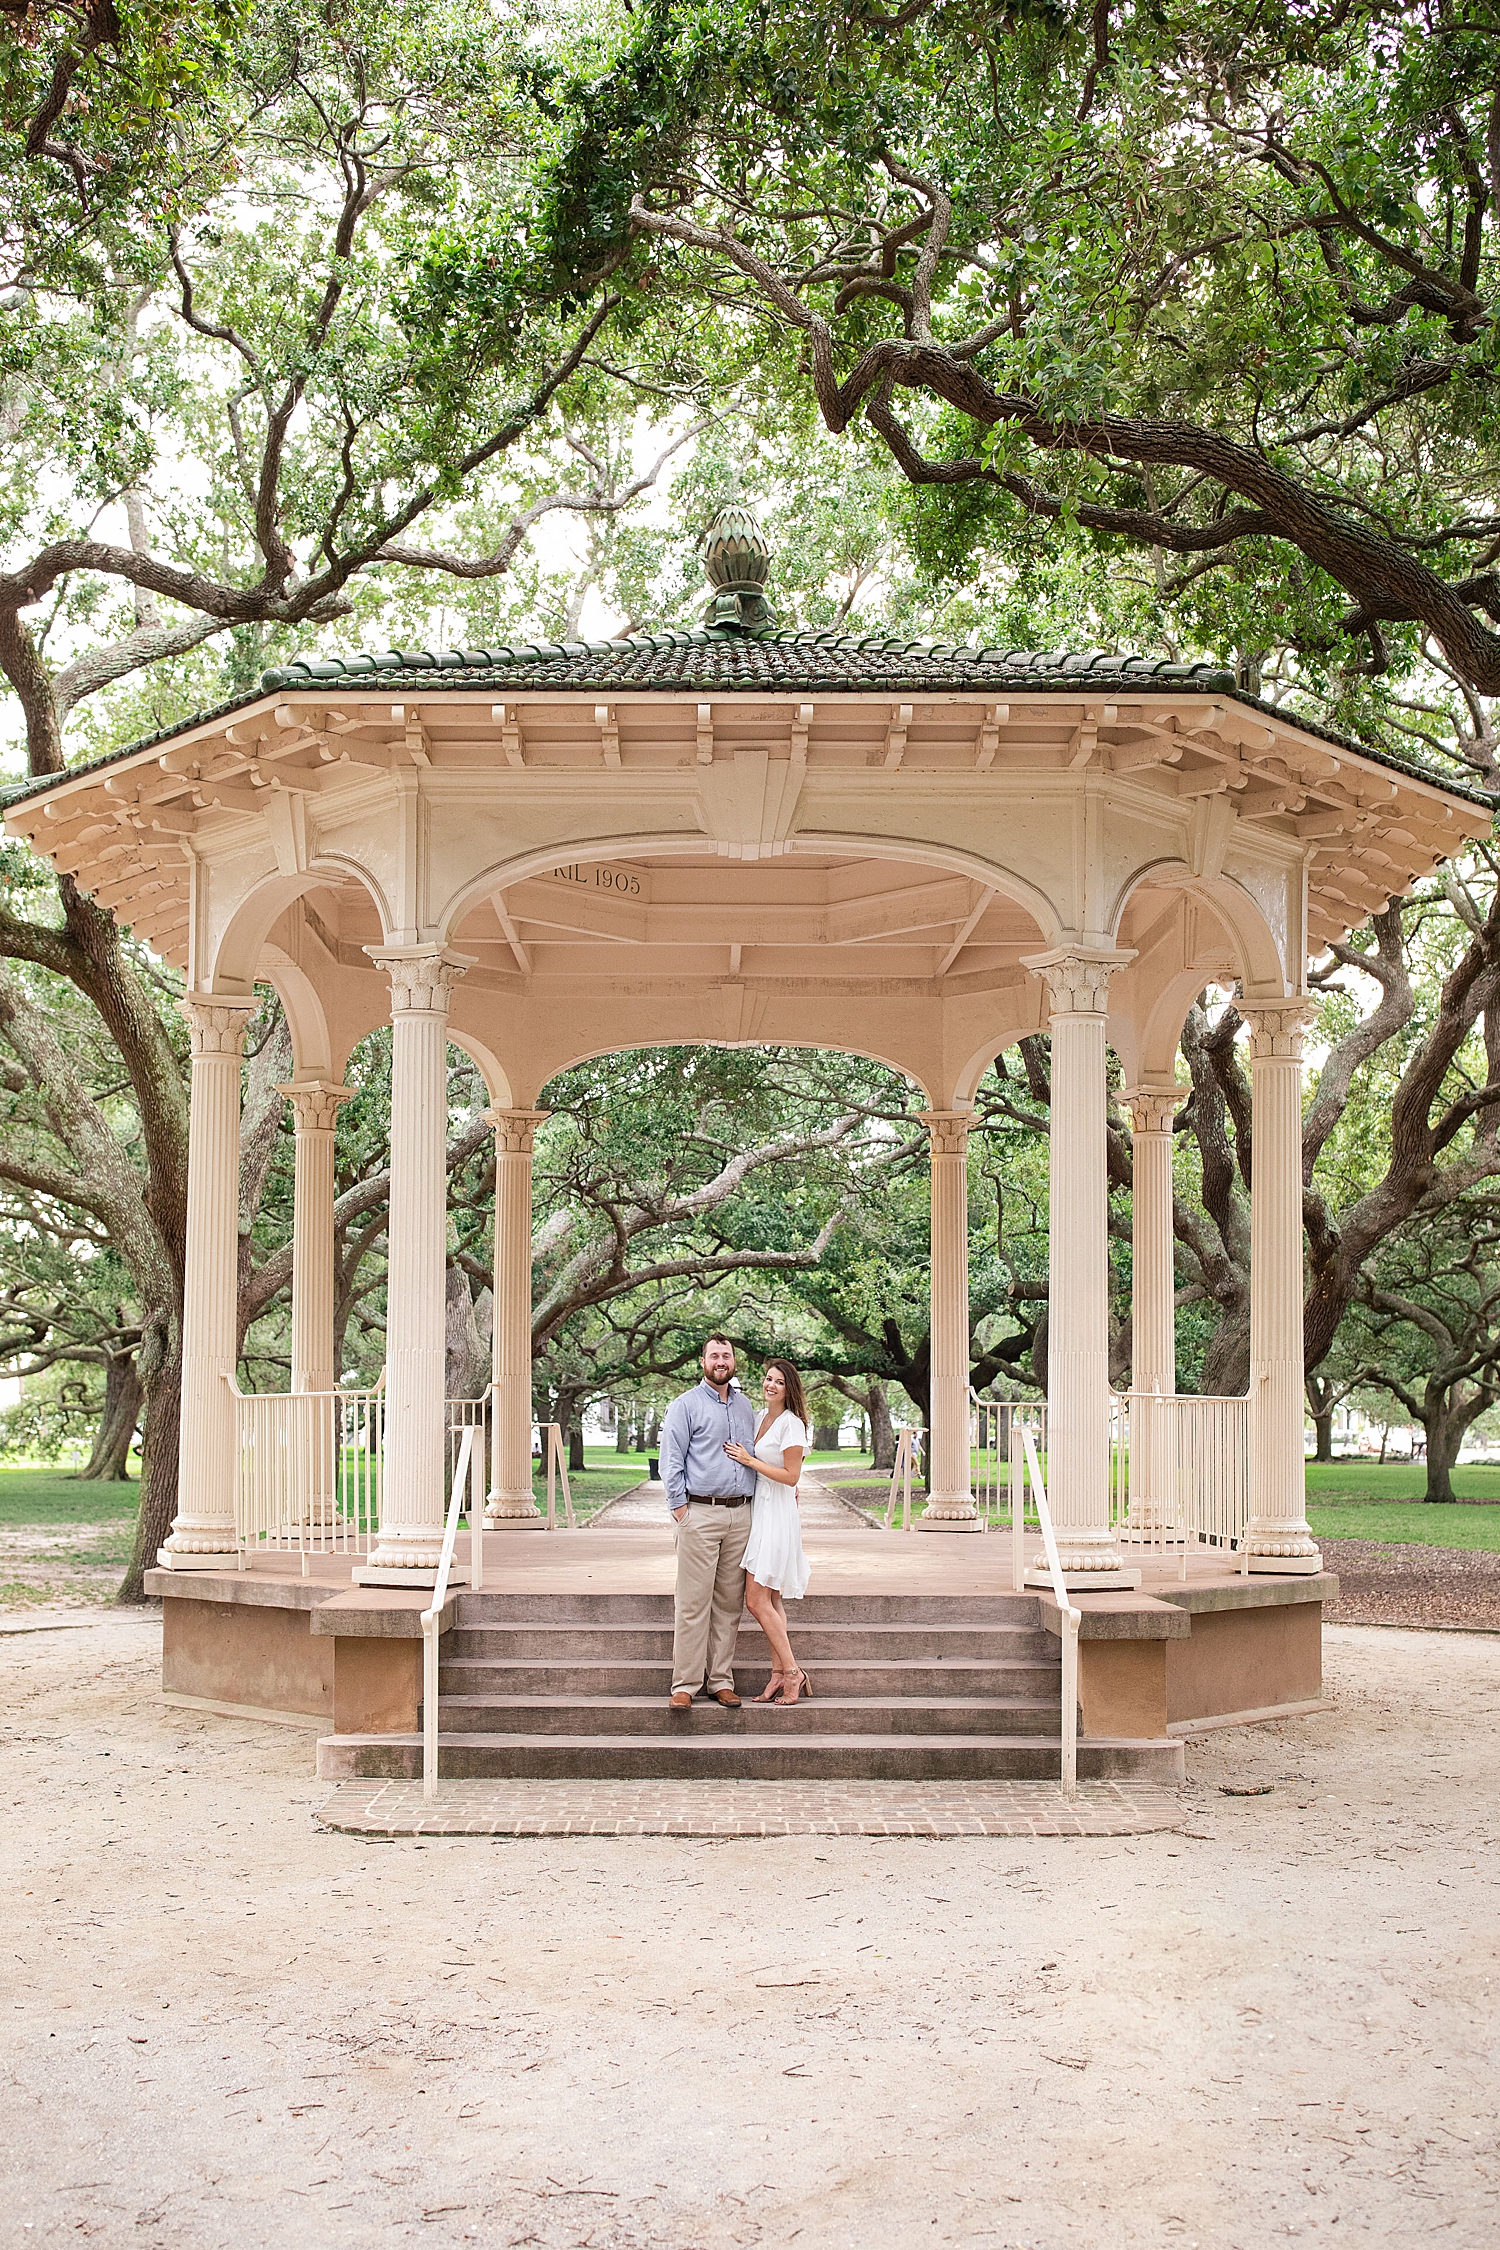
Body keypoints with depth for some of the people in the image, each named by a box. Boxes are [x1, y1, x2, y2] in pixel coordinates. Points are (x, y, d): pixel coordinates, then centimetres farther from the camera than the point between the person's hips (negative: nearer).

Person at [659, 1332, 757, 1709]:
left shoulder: (745, 1407, 17)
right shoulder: (686, 1405, 0)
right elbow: (671, 1460, -4)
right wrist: (679, 1507, -10)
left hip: (740, 1514, 5)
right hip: (700, 1512, -5)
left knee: (730, 1601, 7)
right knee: (693, 1602, -6)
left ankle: (721, 1680, 13)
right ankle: (685, 1683, -2)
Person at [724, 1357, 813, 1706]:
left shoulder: (791, 1423, -12)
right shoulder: (763, 1418, 14)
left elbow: (791, 1475, -15)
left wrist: (749, 1460, -13)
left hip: (777, 1513, -9)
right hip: (759, 1511, 9)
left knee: (757, 1600, -10)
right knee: (770, 1601, 8)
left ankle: (790, 1672, -4)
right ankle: (781, 1674, 11)